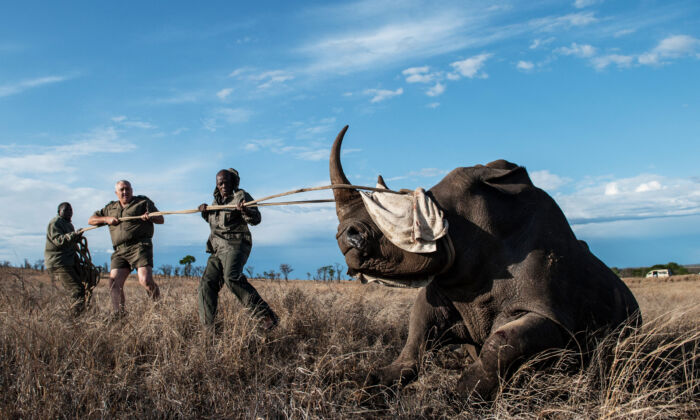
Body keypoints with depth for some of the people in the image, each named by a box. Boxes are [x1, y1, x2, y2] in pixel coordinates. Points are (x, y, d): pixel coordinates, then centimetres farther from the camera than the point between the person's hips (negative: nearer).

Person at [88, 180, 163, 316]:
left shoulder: (143, 202, 13)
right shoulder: (110, 208, 26)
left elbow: (161, 219, 9)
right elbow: (91, 220, 26)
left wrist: (150, 217, -14)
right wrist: (106, 219, 6)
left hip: (139, 246, -5)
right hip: (120, 251, 5)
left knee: (145, 280, -21)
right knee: (114, 282, -9)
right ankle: (119, 315, -1)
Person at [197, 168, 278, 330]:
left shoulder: (241, 196, -1)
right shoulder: (217, 199, 20)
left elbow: (256, 219, -12)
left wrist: (245, 211, -33)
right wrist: (205, 212, 14)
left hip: (235, 245, -8)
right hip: (218, 249, 8)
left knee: (232, 277, -31)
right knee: (208, 283, 2)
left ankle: (264, 314, -34)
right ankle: (207, 326, 12)